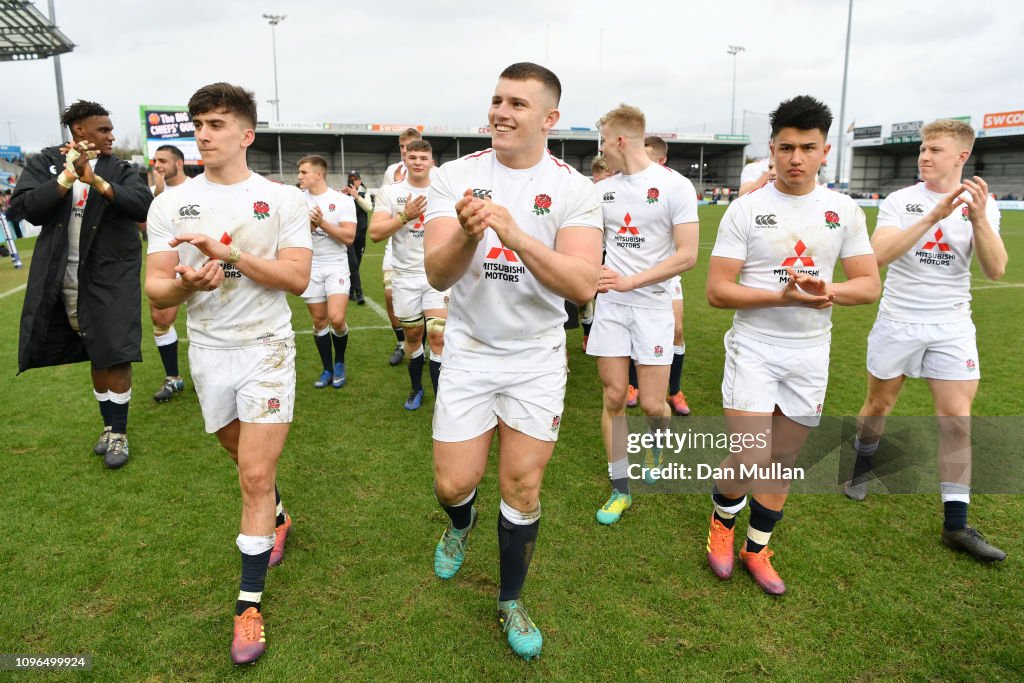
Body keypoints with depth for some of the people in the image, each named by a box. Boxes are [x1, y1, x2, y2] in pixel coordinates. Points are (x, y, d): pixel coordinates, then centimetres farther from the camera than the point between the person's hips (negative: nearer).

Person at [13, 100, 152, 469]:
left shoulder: (120, 170, 2)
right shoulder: (44, 163, 4)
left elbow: (144, 206, -14)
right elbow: (25, 207, -9)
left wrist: (96, 181, -24)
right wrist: (67, 176, -17)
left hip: (111, 275, -1)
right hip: (63, 279, 1)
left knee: (115, 354, -3)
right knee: (95, 356, 11)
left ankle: (119, 433, 10)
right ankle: (109, 425, 26)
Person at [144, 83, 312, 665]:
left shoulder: (283, 199, -5)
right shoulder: (171, 204, 2)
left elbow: (297, 278, -13)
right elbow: (155, 287, -2)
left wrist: (230, 252, -23)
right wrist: (186, 283, -25)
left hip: (266, 347, -3)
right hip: (207, 350, 4)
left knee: (256, 475, -6)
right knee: (243, 454, 20)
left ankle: (250, 605, 4)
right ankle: (279, 518, 49)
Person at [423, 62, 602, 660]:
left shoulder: (574, 189, -9)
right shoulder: (456, 177, -6)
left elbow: (584, 285, -23)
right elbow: (437, 274, -15)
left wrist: (517, 236, -37)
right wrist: (467, 235, -37)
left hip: (537, 358, 0)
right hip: (469, 351, 1)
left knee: (523, 489, 6)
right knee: (454, 484, 4)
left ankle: (511, 602, 31)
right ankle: (461, 522, 43)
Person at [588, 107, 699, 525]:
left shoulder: (675, 186, -7)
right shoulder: (603, 190, 9)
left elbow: (687, 255, -13)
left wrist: (630, 281, -19)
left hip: (652, 305, -4)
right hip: (610, 305, 4)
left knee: (652, 404, -2)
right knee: (613, 398, 3)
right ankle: (620, 490, 15)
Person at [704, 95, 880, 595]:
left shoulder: (844, 212, 4)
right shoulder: (745, 209, -6)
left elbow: (869, 285, 3)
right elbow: (717, 291, -10)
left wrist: (827, 291, -18)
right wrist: (782, 296, -23)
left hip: (810, 353, 3)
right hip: (754, 348, -3)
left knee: (783, 459, 12)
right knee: (749, 460, -10)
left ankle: (757, 548, 32)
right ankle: (722, 519, 23)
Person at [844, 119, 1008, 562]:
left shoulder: (981, 206, 0)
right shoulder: (900, 201, -6)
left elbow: (995, 271, -12)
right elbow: (879, 255, -22)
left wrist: (979, 219, -26)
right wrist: (934, 216, -30)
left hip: (952, 326, 1)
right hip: (898, 321, -1)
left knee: (957, 420, -3)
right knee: (879, 403, 12)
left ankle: (956, 524, 5)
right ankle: (862, 467, 38)